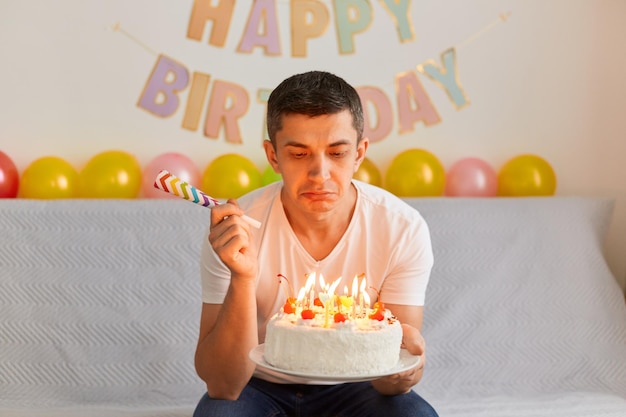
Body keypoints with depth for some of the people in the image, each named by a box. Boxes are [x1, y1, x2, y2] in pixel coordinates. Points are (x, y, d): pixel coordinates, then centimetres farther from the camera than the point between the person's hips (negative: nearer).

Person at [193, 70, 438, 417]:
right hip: (260, 386, -1)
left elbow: (391, 383, -15)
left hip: (352, 388, 1)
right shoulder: (233, 232, -20)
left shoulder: (404, 230, -18)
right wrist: (242, 279, -38)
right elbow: (222, 386, -23)